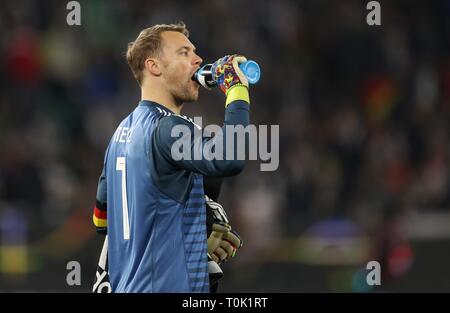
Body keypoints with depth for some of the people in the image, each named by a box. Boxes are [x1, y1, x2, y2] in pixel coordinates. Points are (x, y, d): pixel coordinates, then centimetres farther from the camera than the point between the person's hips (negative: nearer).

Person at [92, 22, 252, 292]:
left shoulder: (125, 130, 14)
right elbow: (230, 159, -32)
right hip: (167, 286, -10)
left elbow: (102, 219, 21)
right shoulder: (166, 128, -15)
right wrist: (236, 88, -19)